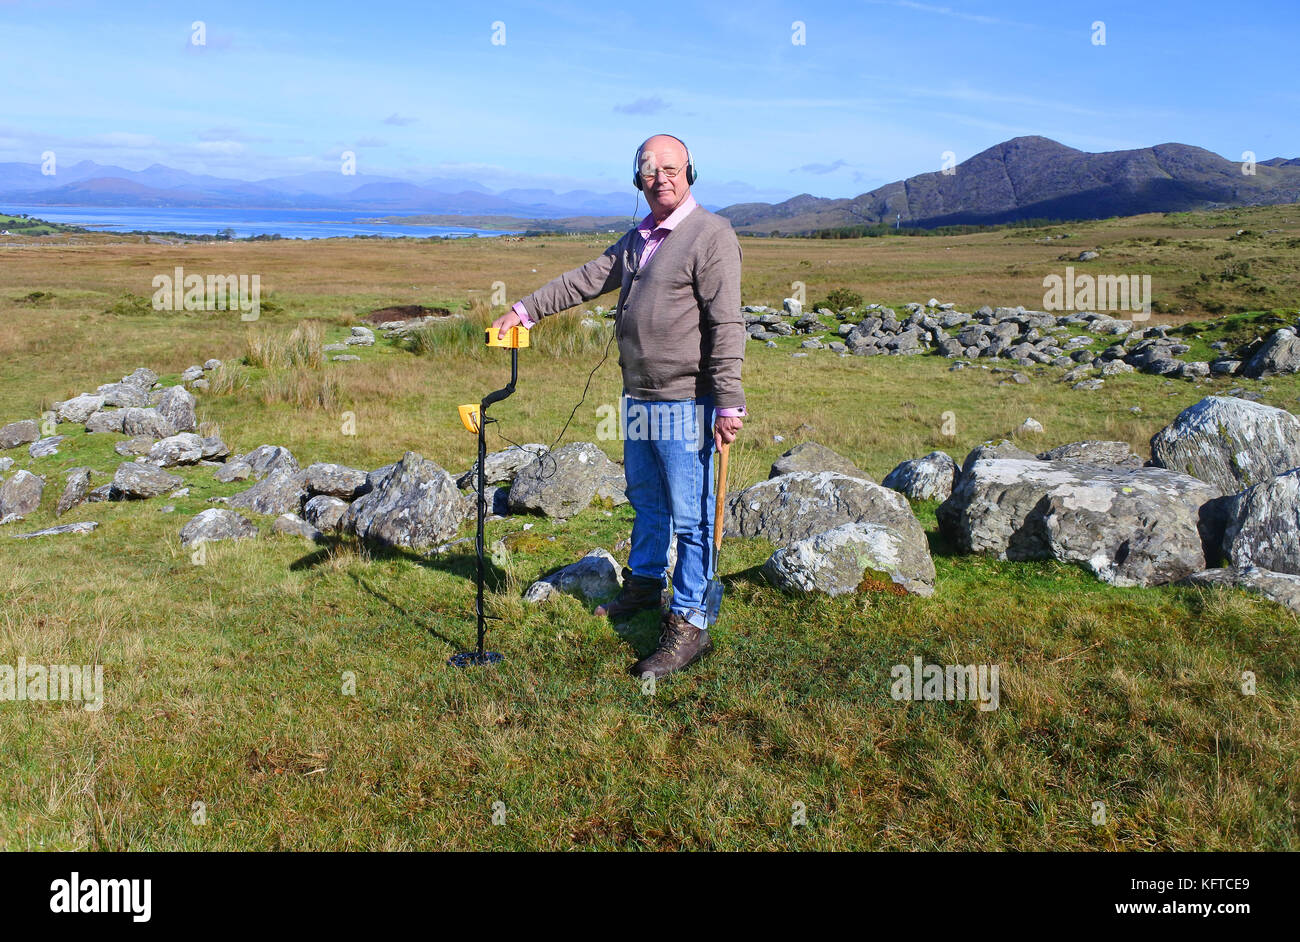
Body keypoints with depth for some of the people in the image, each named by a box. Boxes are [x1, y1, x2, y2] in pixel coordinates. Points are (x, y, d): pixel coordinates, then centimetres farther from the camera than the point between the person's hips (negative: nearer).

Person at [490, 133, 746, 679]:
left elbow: (726, 327, -17)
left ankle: (688, 624, 5)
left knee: (690, 515, -2)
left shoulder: (711, 235, -11)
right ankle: (644, 583, 41)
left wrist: (729, 404, -22)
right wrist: (525, 310, 16)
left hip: (685, 403, -8)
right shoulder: (638, 238, 15)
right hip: (639, 399, 8)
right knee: (645, 500, 22)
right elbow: (587, 280, 20)